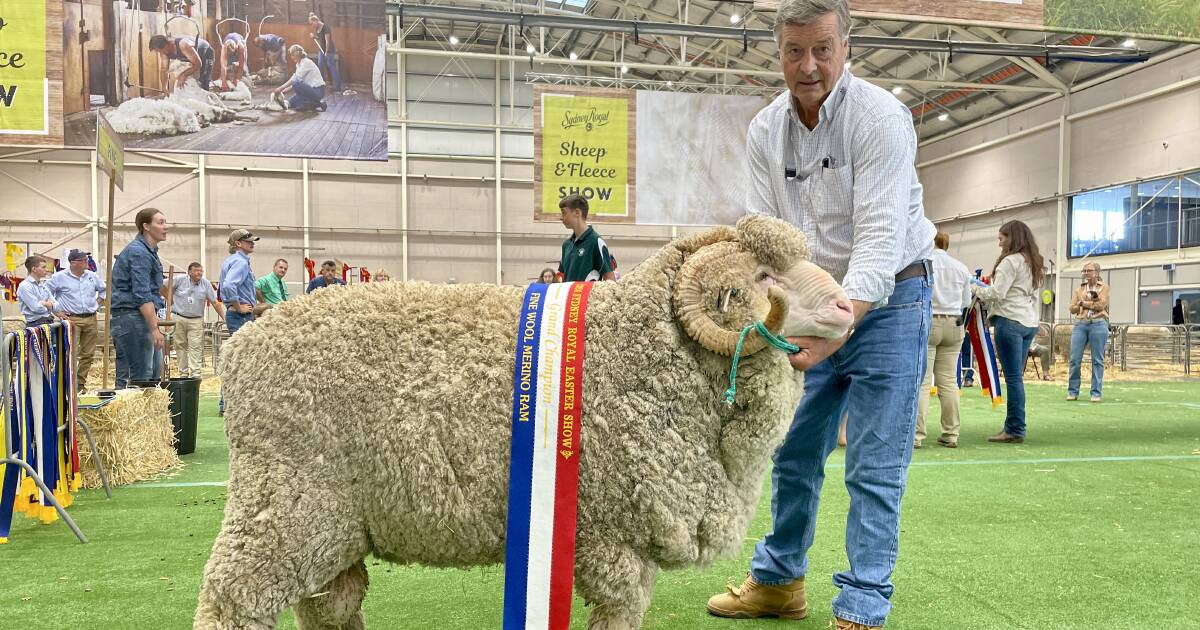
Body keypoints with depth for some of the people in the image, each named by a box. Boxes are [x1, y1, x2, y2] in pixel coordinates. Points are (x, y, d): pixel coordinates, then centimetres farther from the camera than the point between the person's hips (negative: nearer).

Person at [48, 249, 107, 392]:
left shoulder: (92, 276, 10)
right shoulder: (60, 277, -2)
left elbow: (104, 290, 25)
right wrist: (57, 311, -2)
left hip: (91, 319, 5)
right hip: (71, 320, -5)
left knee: (88, 354, 7)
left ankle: (81, 385, 18)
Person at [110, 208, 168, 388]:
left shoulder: (147, 250, 19)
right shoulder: (139, 252, -14)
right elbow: (142, 296, -21)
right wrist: (155, 328, -24)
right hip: (131, 315, -10)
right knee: (140, 375, -9)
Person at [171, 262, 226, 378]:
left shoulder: (206, 284, -1)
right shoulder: (180, 280, -4)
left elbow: (215, 302, 1)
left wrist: (224, 318, -4)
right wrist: (171, 301, 4)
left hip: (196, 320, 0)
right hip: (178, 318, 0)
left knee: (196, 347, -7)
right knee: (181, 346, 5)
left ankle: (195, 374, -9)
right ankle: (183, 373, 13)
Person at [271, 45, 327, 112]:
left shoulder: (306, 62, -14)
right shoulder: (299, 64, 13)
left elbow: (295, 79, -19)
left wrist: (280, 88, -17)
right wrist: (283, 91, -2)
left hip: (317, 91, -9)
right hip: (312, 90, 9)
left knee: (296, 84, -28)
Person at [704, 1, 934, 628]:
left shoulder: (880, 117, -19)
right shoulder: (765, 130, -1)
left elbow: (880, 238, -27)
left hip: (886, 301, -6)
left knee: (874, 471, -5)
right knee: (793, 452, 14)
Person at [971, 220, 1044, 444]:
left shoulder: (1011, 261, -9)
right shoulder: (1035, 263, 18)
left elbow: (997, 294, -14)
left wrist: (975, 288, 3)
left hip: (1010, 321, -9)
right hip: (1030, 322, 9)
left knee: (1013, 377, -7)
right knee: (1016, 376, 11)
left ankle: (1015, 430, -5)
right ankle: (1013, 426, 14)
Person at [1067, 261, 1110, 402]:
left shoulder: (1104, 287, 8)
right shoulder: (1079, 289, 15)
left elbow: (1101, 304, -7)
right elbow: (1072, 308, 5)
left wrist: (1084, 303, -1)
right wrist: (1092, 303, -4)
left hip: (1098, 324, -2)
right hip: (1080, 324, 3)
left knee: (1097, 360, 0)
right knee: (1075, 359, -3)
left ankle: (1096, 393, 4)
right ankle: (1073, 391, 6)